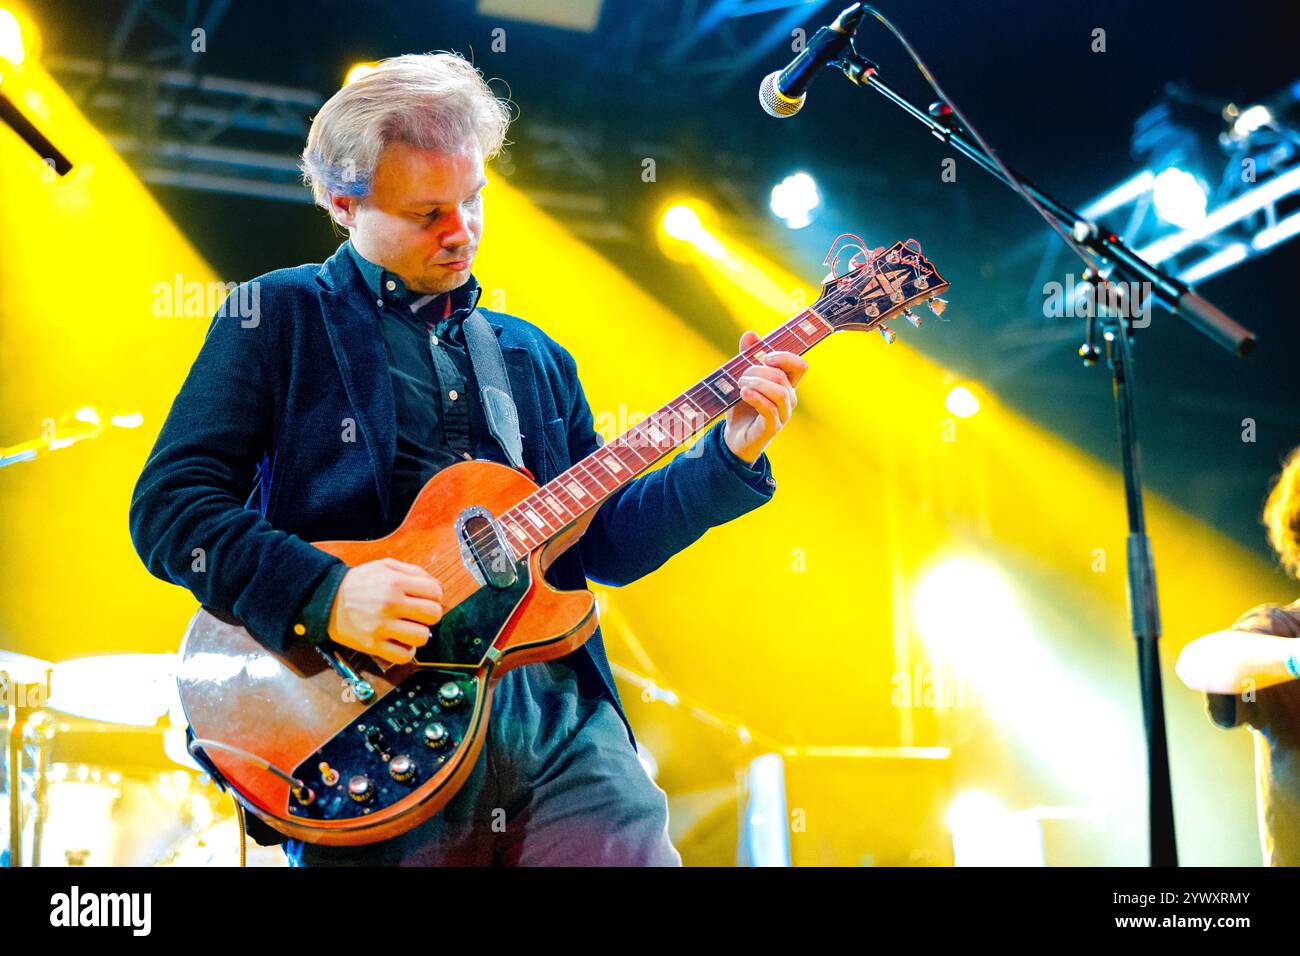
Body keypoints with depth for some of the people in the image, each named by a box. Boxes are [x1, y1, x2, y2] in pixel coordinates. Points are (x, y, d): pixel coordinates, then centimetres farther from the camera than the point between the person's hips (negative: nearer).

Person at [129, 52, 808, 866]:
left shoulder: (533, 356, 20)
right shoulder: (281, 316, 4)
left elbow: (602, 542, 18)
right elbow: (169, 504, -4)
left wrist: (731, 455, 6)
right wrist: (321, 595, -17)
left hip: (555, 710, 4)